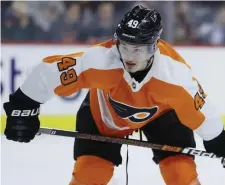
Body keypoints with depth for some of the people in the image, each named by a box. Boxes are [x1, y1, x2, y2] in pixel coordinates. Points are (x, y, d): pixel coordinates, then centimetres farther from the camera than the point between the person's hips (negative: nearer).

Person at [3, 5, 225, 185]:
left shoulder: (175, 74, -39)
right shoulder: (98, 61, -41)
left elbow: (201, 113, -23)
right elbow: (49, 71, -31)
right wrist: (23, 106, -25)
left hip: (161, 112, 0)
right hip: (103, 112, 0)